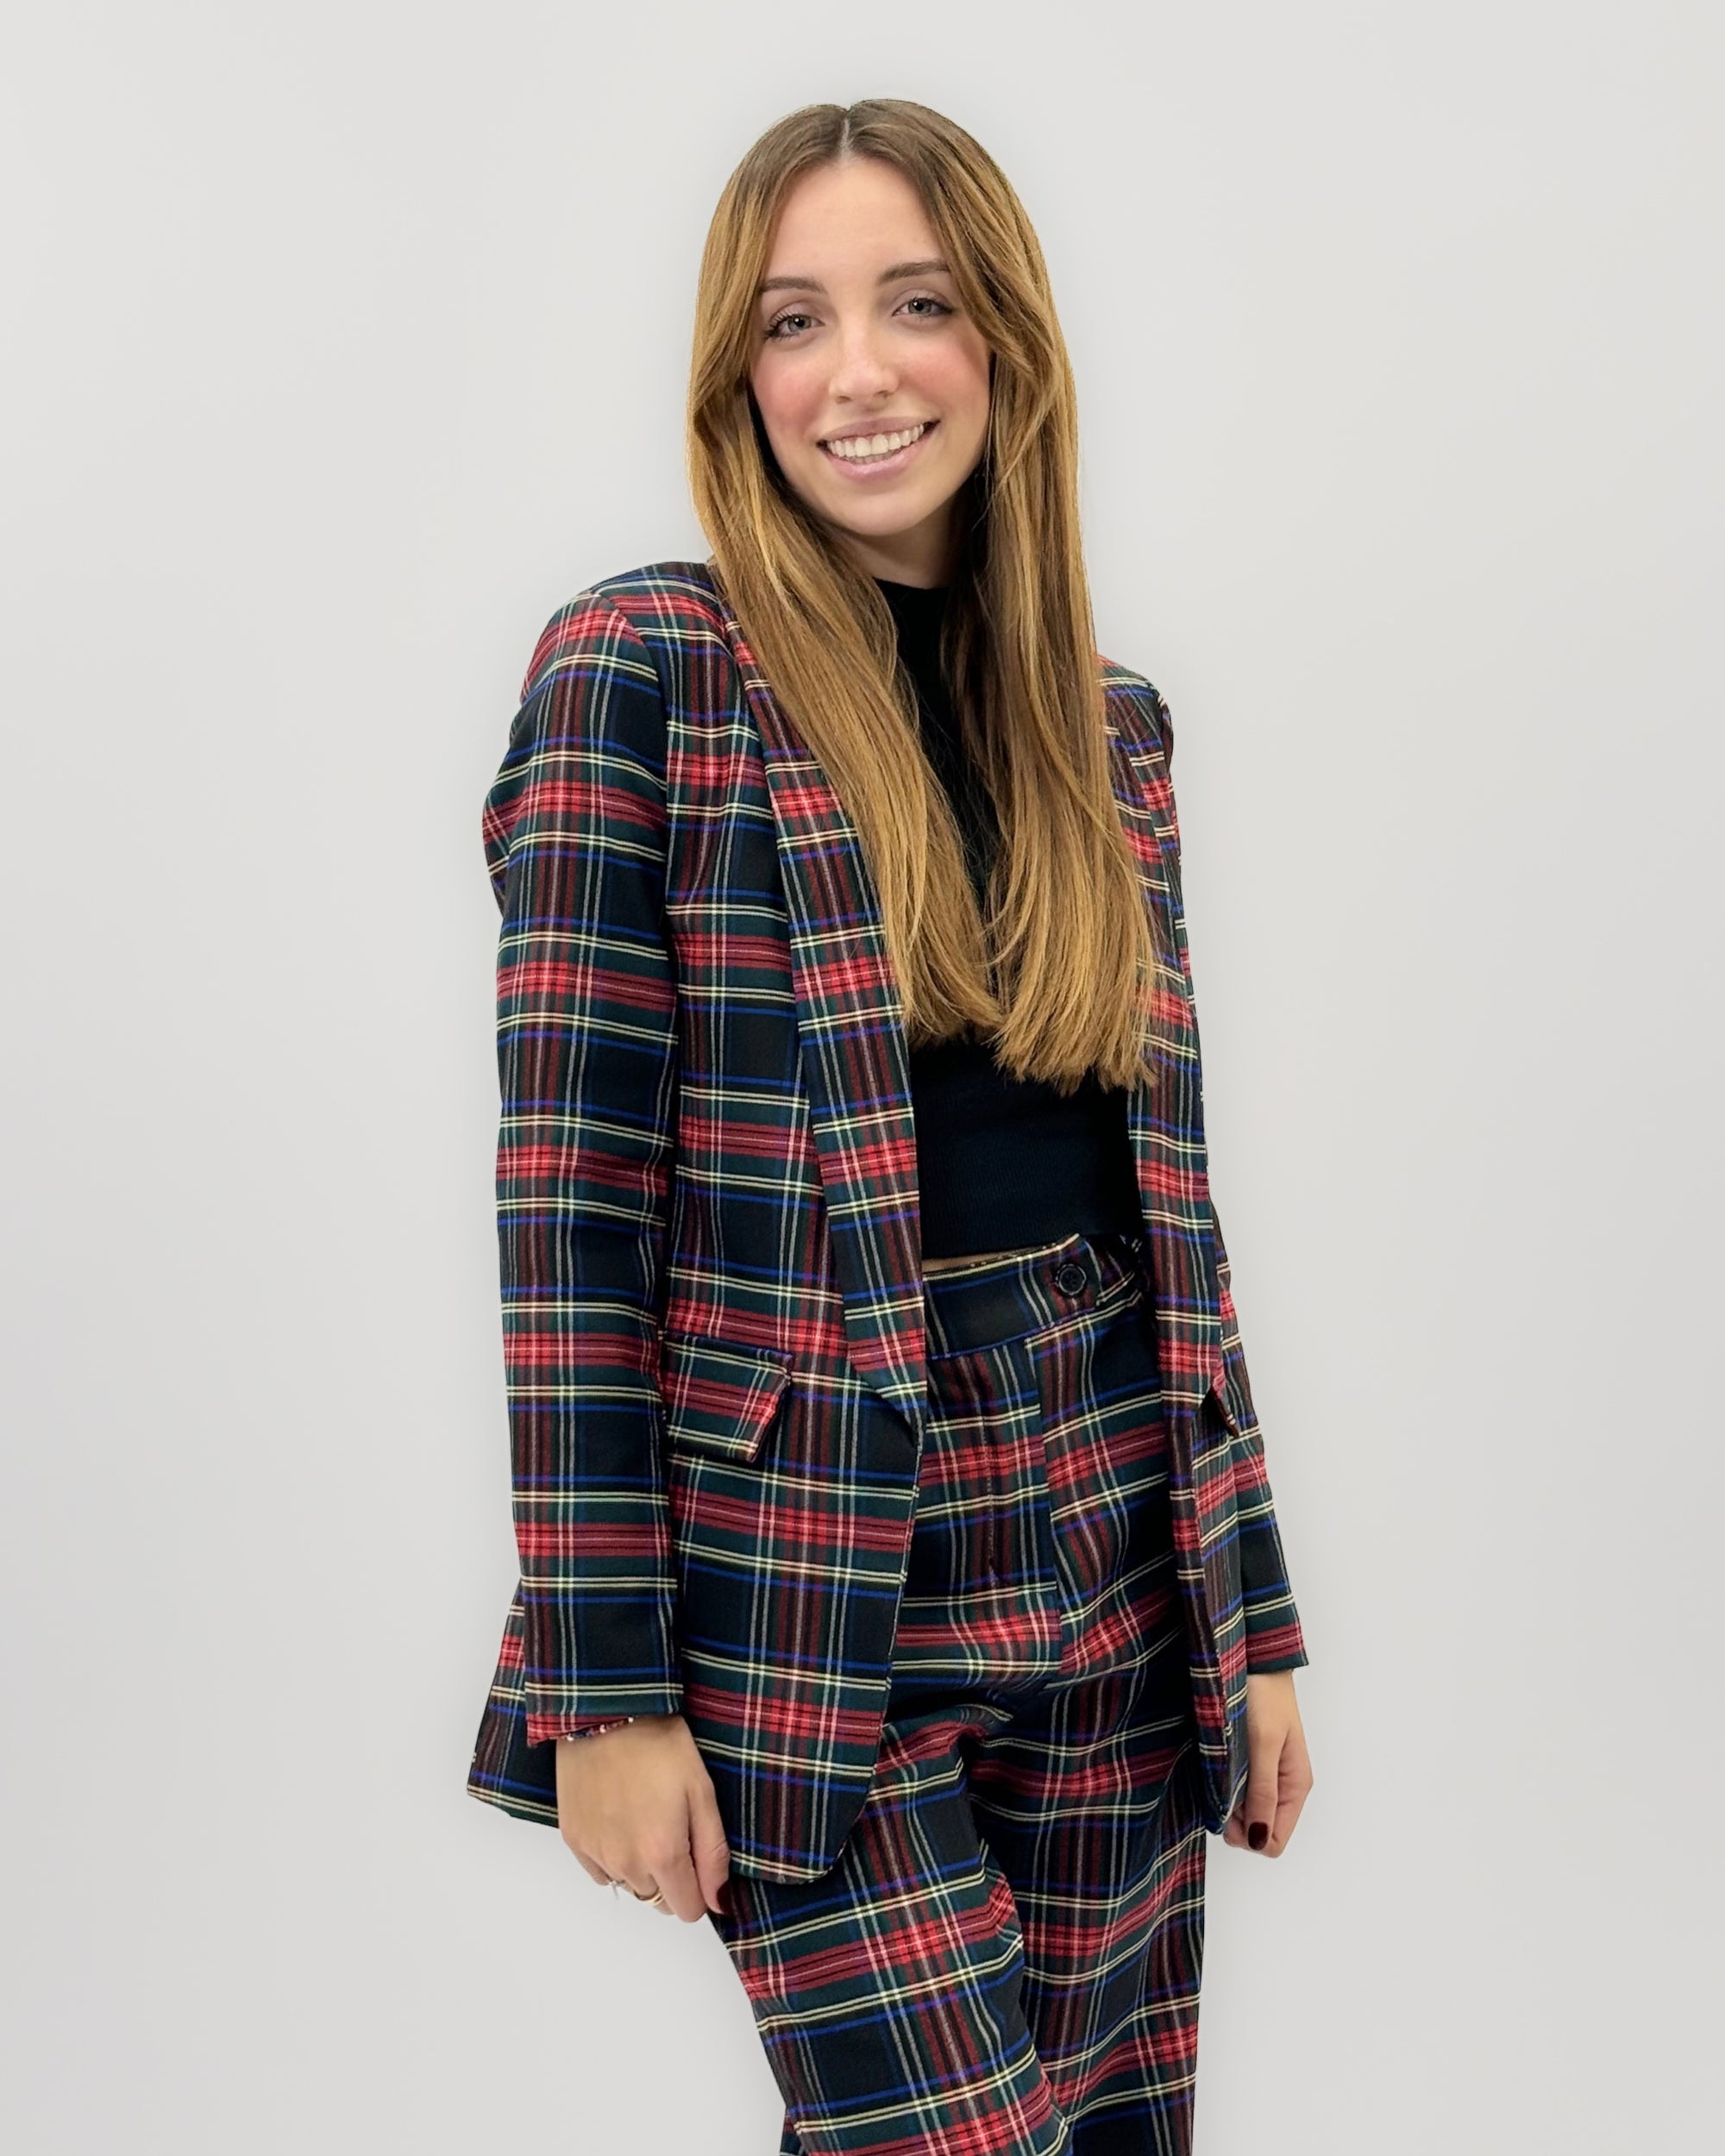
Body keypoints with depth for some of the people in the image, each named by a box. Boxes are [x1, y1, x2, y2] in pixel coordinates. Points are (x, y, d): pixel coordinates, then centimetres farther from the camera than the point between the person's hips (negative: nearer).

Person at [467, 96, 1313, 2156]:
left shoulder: (1112, 721, 11)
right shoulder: (639, 671, -6)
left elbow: (1166, 1187, 12)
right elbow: (570, 1205, -10)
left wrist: (1255, 1617, 11)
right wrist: (607, 1685, -12)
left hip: (1110, 1541, 6)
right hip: (801, 1576, -5)